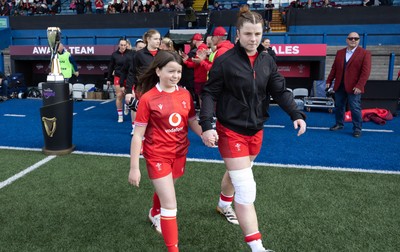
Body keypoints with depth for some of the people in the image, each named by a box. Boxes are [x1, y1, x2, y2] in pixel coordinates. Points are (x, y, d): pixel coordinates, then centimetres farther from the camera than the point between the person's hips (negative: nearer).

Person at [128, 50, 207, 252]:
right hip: (157, 155, -5)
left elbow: (193, 122, 7)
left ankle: (155, 214, 60)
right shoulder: (147, 98, -16)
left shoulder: (185, 95, -4)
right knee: (170, 205, -6)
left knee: (164, 190, 27)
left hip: (179, 152, 5)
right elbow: (138, 135, -13)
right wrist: (134, 167, -12)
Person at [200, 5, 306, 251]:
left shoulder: (267, 61, 2)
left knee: (236, 173, 26)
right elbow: (210, 94, -13)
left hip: (256, 130, 6)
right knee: (246, 190, -8)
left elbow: (280, 91, 1)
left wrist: (296, 114, -14)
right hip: (231, 131, -6)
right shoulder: (225, 61, -14)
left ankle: (224, 206, 55)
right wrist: (207, 126, -24)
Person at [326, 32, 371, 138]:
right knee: (339, 106, 13)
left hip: (354, 87, -5)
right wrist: (329, 81, 8)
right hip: (339, 86, 5)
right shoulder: (339, 53, 11)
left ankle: (357, 129, 7)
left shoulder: (365, 53, -3)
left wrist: (359, 86, -17)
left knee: (355, 108, -3)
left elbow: (366, 71, -9)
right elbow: (334, 68, 14)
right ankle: (339, 124, 29)